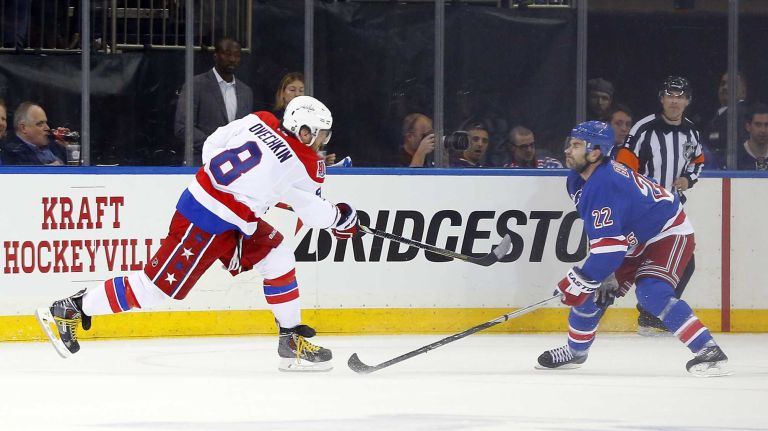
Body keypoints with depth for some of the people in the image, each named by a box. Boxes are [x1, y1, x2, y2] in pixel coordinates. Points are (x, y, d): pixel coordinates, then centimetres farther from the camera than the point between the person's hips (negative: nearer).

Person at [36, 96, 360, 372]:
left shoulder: (259, 121, 4)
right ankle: (69, 309, 5)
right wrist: (340, 218, 19)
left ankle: (292, 343, 17)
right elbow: (314, 213, 0)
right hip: (209, 226, -9)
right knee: (157, 286, -2)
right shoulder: (303, 164, -13)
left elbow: (211, 146, 10)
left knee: (277, 257, 12)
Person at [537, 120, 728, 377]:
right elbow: (599, 235, 13)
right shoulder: (577, 180, -2)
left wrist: (580, 281, -28)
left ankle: (708, 351, -32)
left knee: (652, 293, -30)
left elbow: (609, 247, -36)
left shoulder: (604, 185, -33)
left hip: (669, 234, -10)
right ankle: (575, 351, 29)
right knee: (593, 290, 9)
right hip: (633, 240, 10)